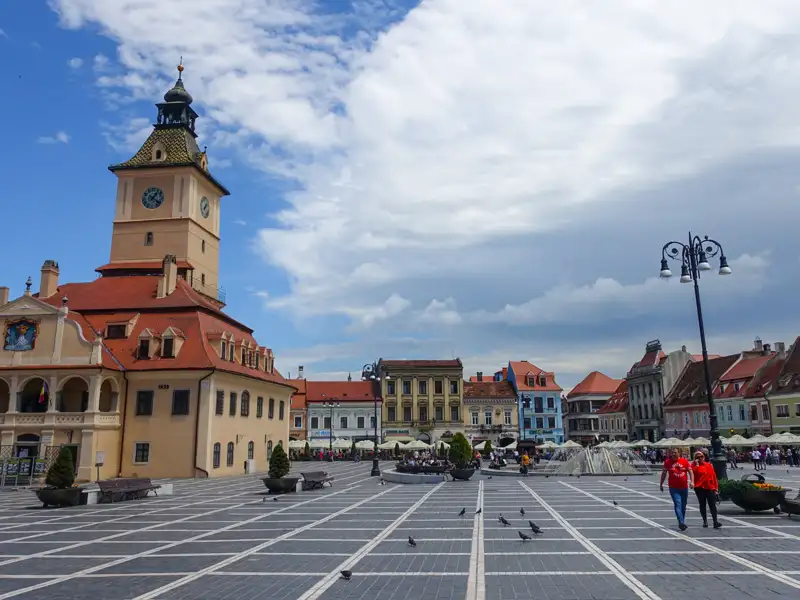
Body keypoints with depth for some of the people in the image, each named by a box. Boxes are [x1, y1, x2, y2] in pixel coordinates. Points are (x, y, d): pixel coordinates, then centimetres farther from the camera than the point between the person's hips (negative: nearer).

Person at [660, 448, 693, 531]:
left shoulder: (685, 461, 1)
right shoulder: (667, 462, 0)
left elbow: (690, 472, 1)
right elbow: (664, 473, 9)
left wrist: (692, 481, -14)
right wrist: (661, 484, 12)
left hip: (684, 487, 2)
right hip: (673, 488, -2)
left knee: (683, 505, 13)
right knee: (678, 504, -16)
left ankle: (682, 522, 27)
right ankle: (681, 522, -22)